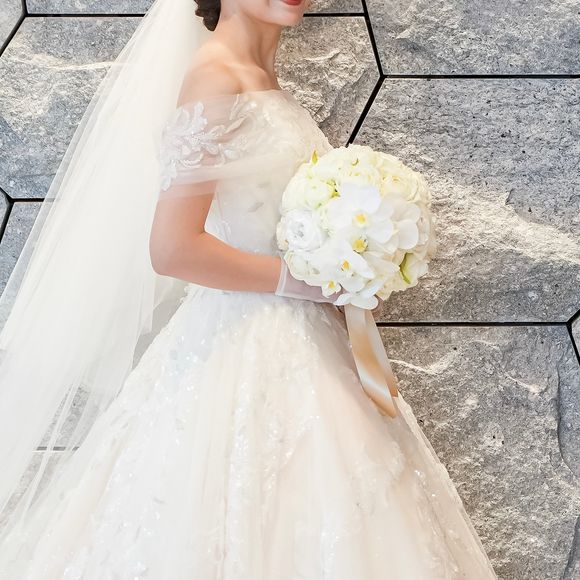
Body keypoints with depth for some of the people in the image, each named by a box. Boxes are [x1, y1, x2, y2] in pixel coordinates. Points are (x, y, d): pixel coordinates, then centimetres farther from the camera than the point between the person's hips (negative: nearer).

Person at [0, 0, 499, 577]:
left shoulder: (261, 77, 11)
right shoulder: (215, 76, -15)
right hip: (246, 346, -9)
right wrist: (294, 278, -14)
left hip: (293, 339, 9)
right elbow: (172, 248, -23)